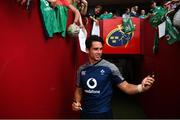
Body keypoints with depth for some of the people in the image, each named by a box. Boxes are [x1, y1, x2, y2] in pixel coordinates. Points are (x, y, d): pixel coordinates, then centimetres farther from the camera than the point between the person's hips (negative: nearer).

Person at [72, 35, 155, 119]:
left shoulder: (110, 67, -12)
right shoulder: (81, 69, -2)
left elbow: (125, 86, -12)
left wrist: (141, 87, -29)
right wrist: (76, 102, -7)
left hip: (103, 113, -3)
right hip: (85, 113, 3)